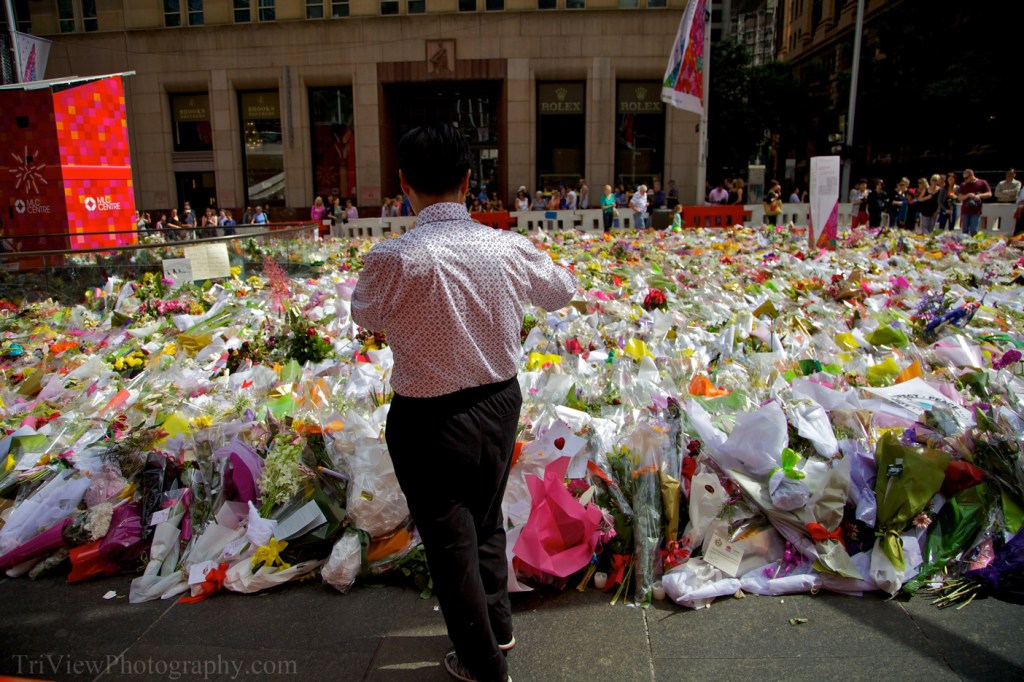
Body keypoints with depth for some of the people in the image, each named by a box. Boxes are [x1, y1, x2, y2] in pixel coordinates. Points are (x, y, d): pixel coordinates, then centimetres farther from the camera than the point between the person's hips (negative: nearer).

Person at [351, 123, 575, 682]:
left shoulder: (393, 259, -24)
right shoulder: (509, 248, -11)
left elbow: (364, 316, -1)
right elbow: (562, 291, 9)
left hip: (428, 423, -4)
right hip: (500, 405, 5)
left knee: (450, 541, 17)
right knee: (487, 520, 28)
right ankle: (498, 627, 51)